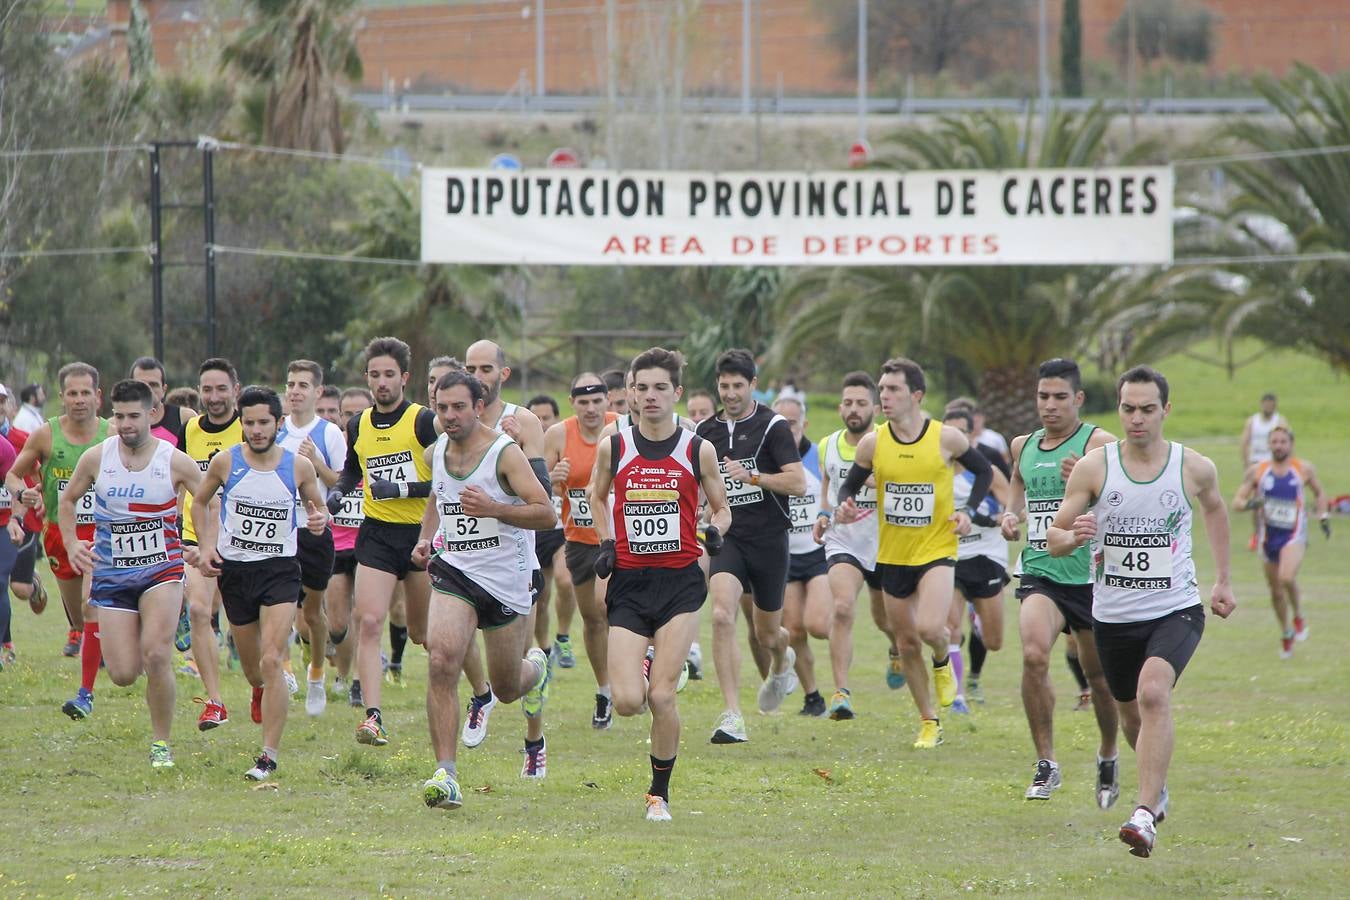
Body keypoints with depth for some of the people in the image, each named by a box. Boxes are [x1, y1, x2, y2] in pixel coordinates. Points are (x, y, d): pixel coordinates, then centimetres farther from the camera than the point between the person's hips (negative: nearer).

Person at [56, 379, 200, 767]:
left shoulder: (175, 462, -8)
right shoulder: (95, 458, -3)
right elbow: (67, 500, 14)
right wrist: (71, 544, 1)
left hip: (161, 569, -2)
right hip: (111, 574, 2)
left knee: (156, 655, -21)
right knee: (123, 675, -3)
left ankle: (161, 742, -5)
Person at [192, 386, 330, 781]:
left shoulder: (299, 466, -4)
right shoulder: (225, 462, -3)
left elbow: (318, 506, 12)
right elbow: (200, 501, 13)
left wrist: (319, 520, -12)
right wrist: (205, 546, 0)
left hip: (280, 570, -2)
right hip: (234, 569, 2)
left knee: (271, 662, -17)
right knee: (251, 666, 14)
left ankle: (269, 755, -14)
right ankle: (260, 690, 53)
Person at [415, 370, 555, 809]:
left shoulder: (505, 453, -15)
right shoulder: (435, 454, 4)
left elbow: (546, 513, -19)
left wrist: (493, 509, -33)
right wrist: (425, 538, 9)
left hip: (505, 580, -3)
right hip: (454, 572, 3)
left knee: (507, 688, 12)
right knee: (441, 660, -24)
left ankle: (536, 669, 52)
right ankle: (445, 773, -24)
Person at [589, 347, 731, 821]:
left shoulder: (698, 450, -1)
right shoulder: (613, 447, 2)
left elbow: (721, 507, 12)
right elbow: (597, 496, 20)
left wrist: (716, 530, -10)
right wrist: (606, 543, 5)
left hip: (680, 583, -1)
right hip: (628, 582, 1)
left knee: (662, 697, -10)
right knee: (627, 703, -9)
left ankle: (660, 792, 9)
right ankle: (644, 668, 29)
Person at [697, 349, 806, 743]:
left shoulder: (772, 426, -7)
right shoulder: (706, 431, 7)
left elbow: (798, 483, -15)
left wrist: (751, 476, -24)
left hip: (768, 539, -2)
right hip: (727, 538, 2)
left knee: (767, 634, 11)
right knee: (722, 615, -22)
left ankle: (782, 663, 52)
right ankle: (732, 716, -23)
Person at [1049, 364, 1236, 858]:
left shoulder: (1195, 468, -5)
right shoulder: (1094, 466, -7)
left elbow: (1214, 507, 19)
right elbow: (1053, 539, -4)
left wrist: (1223, 580, 21)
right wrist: (1074, 536, -28)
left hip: (1176, 609, -2)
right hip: (1113, 615, 2)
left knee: (1153, 692, -28)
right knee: (1131, 713, 17)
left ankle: (1146, 814, -32)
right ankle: (1157, 785, 49)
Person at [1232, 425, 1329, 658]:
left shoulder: (1304, 469, -2)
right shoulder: (1257, 471, -1)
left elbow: (1319, 493, 17)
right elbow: (1237, 501, 0)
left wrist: (1323, 516, 6)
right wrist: (1249, 503, -21)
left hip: (1294, 536, -3)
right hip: (1269, 535, 3)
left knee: (1287, 578, -28)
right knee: (1275, 591, 10)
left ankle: (1298, 616, 0)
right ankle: (1286, 634, 32)